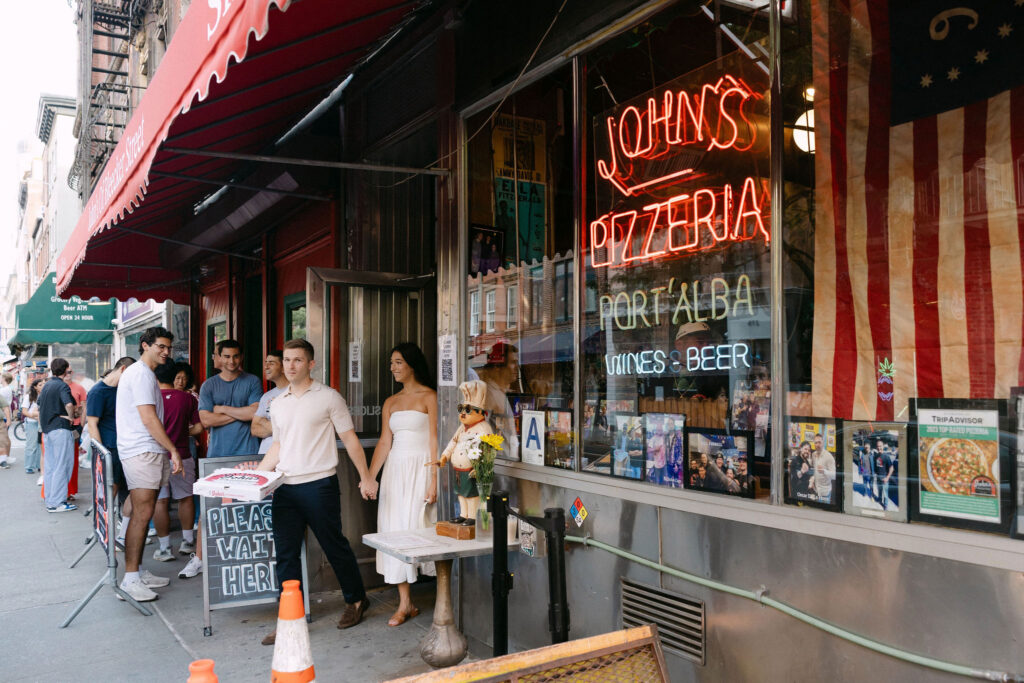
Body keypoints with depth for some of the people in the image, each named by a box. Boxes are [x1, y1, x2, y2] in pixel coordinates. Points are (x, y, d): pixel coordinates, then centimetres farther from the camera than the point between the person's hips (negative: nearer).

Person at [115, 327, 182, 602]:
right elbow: (149, 419, -18)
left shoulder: (143, 373, 22)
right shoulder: (141, 374, -11)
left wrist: (167, 451, 22)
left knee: (143, 514, 11)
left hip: (149, 452, 11)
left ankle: (137, 572, 17)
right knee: (142, 514, -11)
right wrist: (173, 450, -15)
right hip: (141, 452, -11)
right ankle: (130, 578, -7)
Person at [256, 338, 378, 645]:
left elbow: (350, 439, -1)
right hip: (285, 488, 5)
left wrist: (365, 477, -2)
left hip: (319, 485, -5)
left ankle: (356, 600, 26)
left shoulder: (328, 397, -3)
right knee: (285, 553, 6)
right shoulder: (278, 404, 13)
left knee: (335, 546, 5)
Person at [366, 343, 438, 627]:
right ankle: (405, 604, 11)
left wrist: (434, 481, -15)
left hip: (421, 467, -6)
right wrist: (368, 478, 4)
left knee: (415, 525, -4)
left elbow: (434, 440, -9)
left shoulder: (429, 397, -4)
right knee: (394, 528, 3)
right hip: (395, 468, 6)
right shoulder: (391, 402, 14)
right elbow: (384, 443, 11)